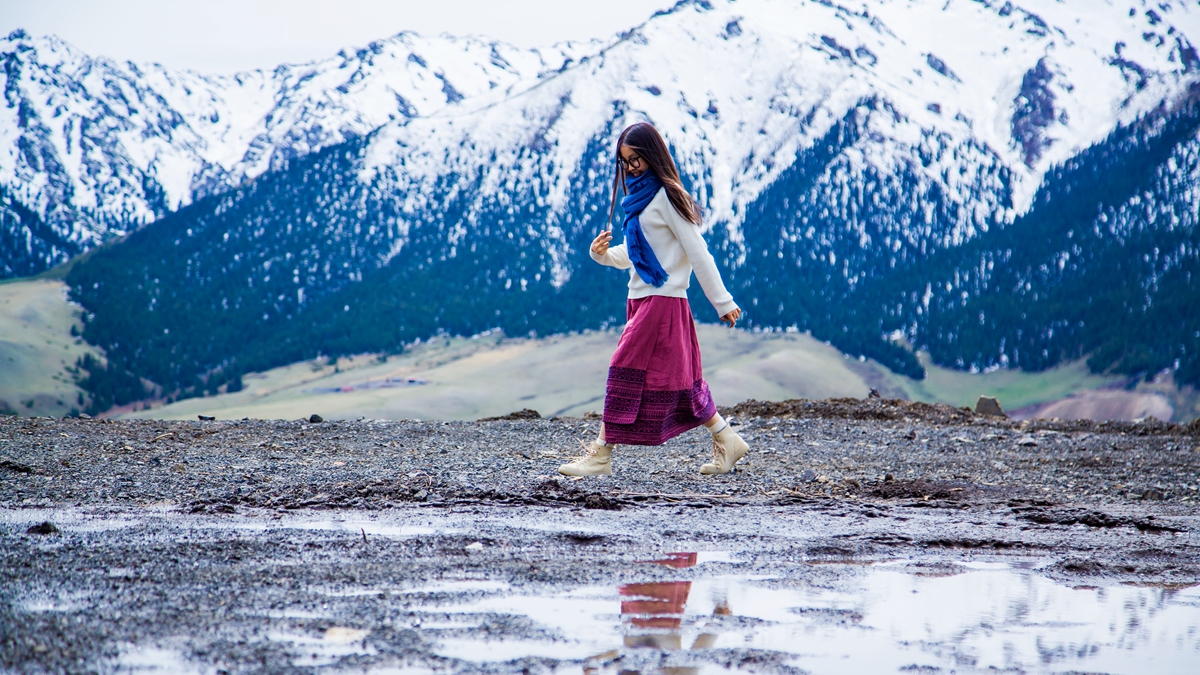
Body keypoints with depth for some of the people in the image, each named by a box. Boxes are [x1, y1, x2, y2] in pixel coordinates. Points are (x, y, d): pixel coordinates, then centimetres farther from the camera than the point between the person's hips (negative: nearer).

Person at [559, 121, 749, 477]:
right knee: (678, 379, 11)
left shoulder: (665, 196, -11)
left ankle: (600, 456, -5)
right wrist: (603, 254, 0)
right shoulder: (639, 197, 16)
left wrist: (722, 301, -12)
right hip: (643, 299, 9)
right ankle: (727, 441, 18)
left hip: (661, 301, -9)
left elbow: (697, 251, -12)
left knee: (627, 371, -8)